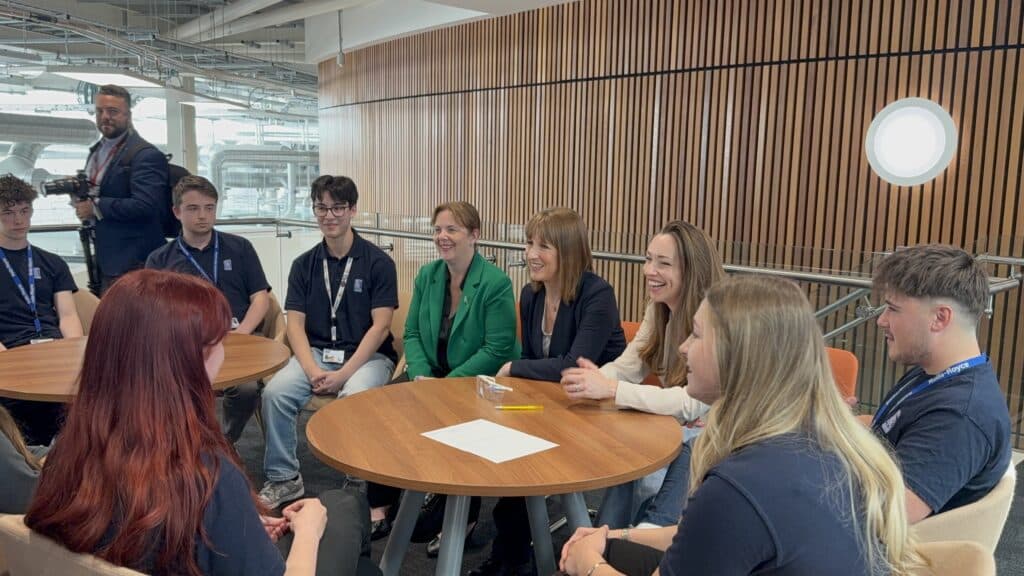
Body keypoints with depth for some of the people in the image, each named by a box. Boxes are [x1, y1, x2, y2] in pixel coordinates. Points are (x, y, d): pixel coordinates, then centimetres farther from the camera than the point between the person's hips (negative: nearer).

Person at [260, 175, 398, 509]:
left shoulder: (378, 262, -4)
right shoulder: (304, 265, 7)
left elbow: (380, 327, -9)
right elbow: (295, 325, 2)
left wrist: (343, 374, -17)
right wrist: (313, 370, -15)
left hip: (367, 356, -3)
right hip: (316, 353, 4)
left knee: (354, 398, -34)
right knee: (275, 392, -23)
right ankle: (284, 478, -4)